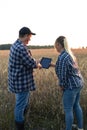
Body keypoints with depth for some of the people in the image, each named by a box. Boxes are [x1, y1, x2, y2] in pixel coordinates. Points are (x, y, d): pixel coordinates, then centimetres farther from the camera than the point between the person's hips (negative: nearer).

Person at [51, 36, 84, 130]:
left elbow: (62, 75, -21)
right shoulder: (69, 53, 7)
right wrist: (53, 65, 22)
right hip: (78, 83, 10)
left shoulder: (62, 57, -22)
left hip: (71, 86, -10)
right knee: (76, 105, 22)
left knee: (68, 109, 4)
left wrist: (61, 86, -5)